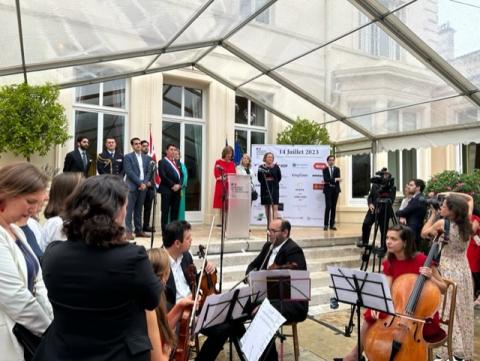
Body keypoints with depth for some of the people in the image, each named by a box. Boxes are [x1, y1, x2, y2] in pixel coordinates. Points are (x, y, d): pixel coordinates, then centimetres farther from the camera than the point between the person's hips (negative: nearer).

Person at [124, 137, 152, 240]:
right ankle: (129, 231, -2)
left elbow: (149, 171, 11)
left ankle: (139, 230, 14)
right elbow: (129, 172, -10)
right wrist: (140, 183, -14)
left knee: (139, 210, 10)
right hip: (132, 186, -5)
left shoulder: (146, 157, 15)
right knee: (130, 210, -4)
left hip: (143, 187, 5)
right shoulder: (128, 157, -1)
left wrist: (145, 183, -5)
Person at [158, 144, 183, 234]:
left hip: (177, 190, 6)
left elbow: (181, 175, 15)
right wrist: (172, 185, -14)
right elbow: (163, 176, -11)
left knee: (175, 211, 6)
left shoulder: (176, 163, 20)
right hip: (167, 190, -6)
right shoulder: (162, 162, -1)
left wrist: (179, 185, -3)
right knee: (165, 211, -2)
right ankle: (164, 230, 3)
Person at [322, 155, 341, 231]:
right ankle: (326, 224, -6)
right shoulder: (325, 169, 5)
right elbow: (326, 179, -11)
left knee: (334, 207, 3)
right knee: (328, 206, -10)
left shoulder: (337, 169, 9)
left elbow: (338, 179, -6)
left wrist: (329, 182, -12)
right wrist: (335, 179, -16)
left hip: (335, 189, 2)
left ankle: (332, 224, 8)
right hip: (328, 189, -2)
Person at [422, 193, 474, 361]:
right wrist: (451, 194, 7)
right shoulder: (467, 224, -1)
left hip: (449, 273, -6)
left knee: (449, 314, 1)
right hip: (464, 271, 6)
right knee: (463, 313, 15)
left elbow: (424, 233, 1)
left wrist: (433, 214, 4)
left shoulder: (442, 223, -17)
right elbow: (470, 199, 16)